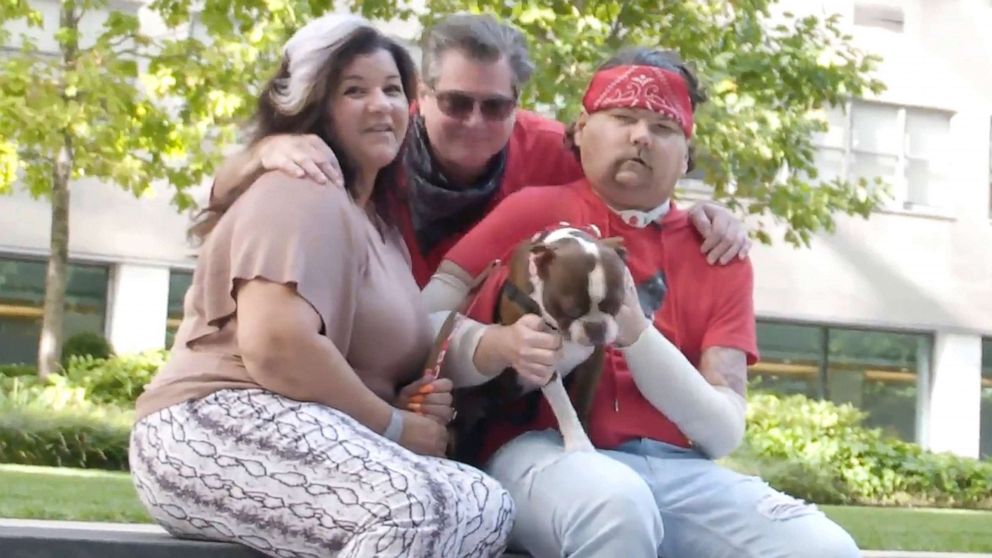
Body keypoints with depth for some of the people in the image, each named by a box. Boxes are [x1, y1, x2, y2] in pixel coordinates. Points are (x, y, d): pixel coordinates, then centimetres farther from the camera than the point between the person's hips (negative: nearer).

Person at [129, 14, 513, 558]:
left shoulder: (378, 218, 25)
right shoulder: (302, 193, -7)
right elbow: (276, 345, -23)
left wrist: (411, 401, 8)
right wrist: (393, 425, -13)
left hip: (307, 436, 9)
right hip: (221, 424, -9)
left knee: (488, 506, -15)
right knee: (409, 507, -35)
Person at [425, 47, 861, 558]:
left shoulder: (717, 255, 14)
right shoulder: (536, 209, 9)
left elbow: (723, 433, 3)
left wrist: (636, 333, -13)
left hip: (678, 470, 3)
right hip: (545, 451, -3)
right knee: (616, 504, -37)